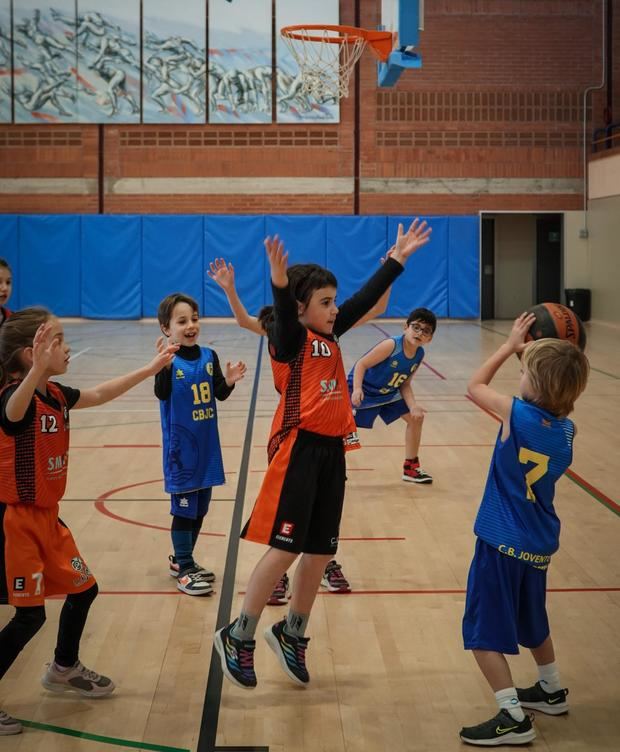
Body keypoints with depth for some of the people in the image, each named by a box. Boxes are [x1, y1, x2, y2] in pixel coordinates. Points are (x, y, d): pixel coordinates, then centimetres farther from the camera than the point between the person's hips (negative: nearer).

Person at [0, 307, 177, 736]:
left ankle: (64, 670, 40)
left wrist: (151, 368, 24)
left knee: (82, 589, 18)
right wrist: (37, 370, -69)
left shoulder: (55, 394, 2)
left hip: (47, 517, 9)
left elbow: (100, 395, 20)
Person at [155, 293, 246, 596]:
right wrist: (163, 367, -43)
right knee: (184, 508, -1)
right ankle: (183, 569, 9)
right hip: (180, 446, -6)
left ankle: (181, 559, 30)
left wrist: (229, 381, -13)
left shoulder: (209, 356, 2)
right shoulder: (169, 360, -13)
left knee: (200, 507, 15)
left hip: (207, 445, 6)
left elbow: (220, 394, 8)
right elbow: (162, 394, -27)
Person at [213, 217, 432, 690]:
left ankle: (292, 635, 26)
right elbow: (283, 316, -30)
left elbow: (366, 299, 17)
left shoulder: (331, 335, 13)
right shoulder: (289, 337, -8)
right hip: (299, 450, -8)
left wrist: (398, 258, 16)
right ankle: (238, 637, 3)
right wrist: (279, 281, -51)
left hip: (331, 450, 8)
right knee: (285, 548, -8)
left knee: (320, 551, 10)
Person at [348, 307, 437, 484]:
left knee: (415, 418, 11)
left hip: (388, 394, 8)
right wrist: (357, 389, -39)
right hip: (363, 391, -8)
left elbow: (405, 385, 1)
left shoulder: (419, 355, -6)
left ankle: (411, 468, 23)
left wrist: (413, 406, -15)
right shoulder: (391, 345, -28)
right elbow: (361, 364, -26)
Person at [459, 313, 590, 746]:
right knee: (531, 620, 28)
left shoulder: (517, 414, -19)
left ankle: (514, 717, -6)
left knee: (485, 633, -1)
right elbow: (554, 405, 21)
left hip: (502, 543, -7)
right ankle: (552, 691, 42)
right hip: (540, 545, 7)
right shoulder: (566, 430, -3)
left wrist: (511, 345, 5)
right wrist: (534, 353, 9)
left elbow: (475, 386, -2)